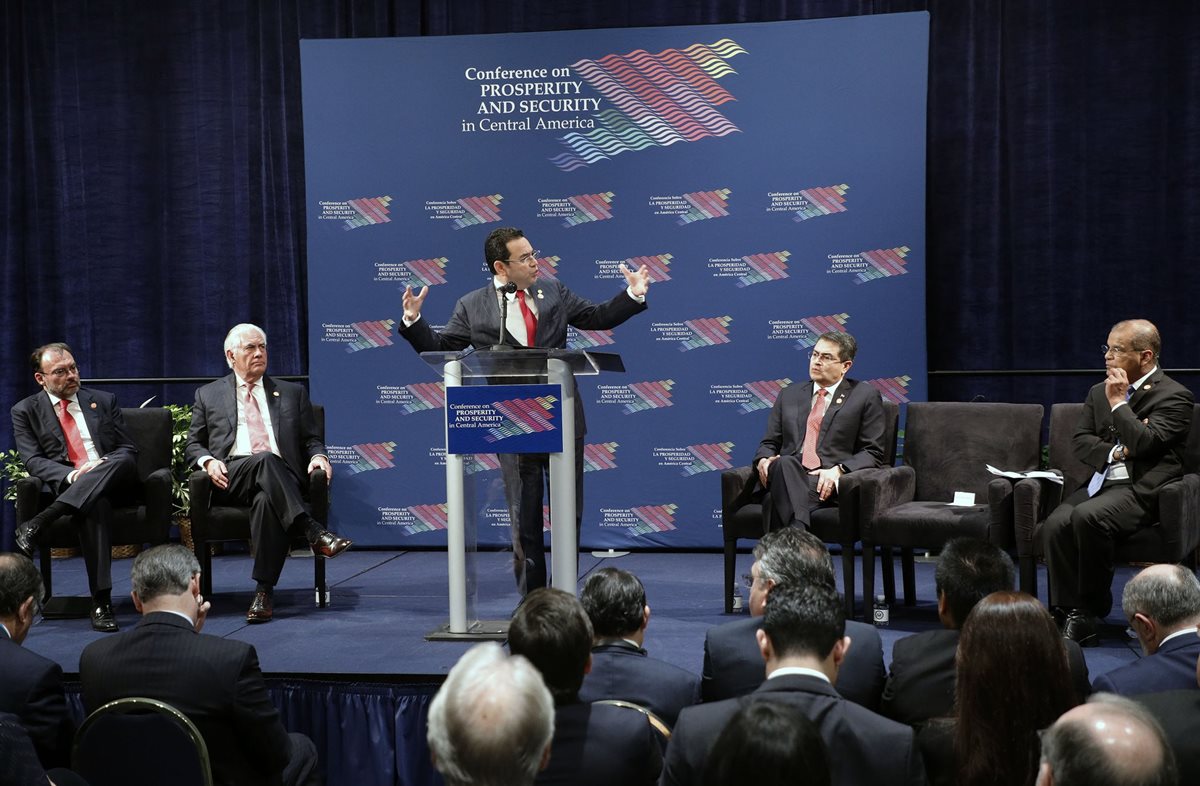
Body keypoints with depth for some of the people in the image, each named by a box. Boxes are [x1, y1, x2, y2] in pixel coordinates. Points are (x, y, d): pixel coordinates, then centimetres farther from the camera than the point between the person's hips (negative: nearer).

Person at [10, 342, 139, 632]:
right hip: (65, 486, -3)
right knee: (96, 505, -39)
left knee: (123, 461, -35)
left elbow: (129, 450, 16)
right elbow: (33, 460, 1)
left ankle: (40, 523, -42)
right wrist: (72, 474, -19)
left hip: (112, 480, 3)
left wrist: (104, 465, -8)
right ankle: (101, 601, -45)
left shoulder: (104, 401, 19)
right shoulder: (25, 411, 12)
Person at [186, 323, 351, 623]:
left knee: (267, 500, -38)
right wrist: (207, 461, -4)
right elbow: (193, 444, 19)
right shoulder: (208, 396, 22)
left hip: (280, 475, 1)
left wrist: (317, 456, -3)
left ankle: (264, 591, -40)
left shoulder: (293, 393, 24)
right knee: (265, 460, -37)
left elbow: (311, 439, 21)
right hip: (231, 476, 0)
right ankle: (313, 532, -44)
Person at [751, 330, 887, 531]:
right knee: (785, 464, -37)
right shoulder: (789, 394, 25)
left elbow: (873, 452, 6)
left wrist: (837, 470, -12)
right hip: (786, 474, 3)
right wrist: (763, 460, -1)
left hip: (828, 484, -3)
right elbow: (769, 443, 25)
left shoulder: (865, 396, 12)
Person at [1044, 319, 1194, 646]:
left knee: (1086, 516, -33)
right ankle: (1071, 614, -20)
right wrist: (1115, 453, -6)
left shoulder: (1174, 396, -1)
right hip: (1101, 483, 6)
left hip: (1142, 489, -6)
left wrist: (1119, 402, -7)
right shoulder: (1099, 392, 20)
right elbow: (1080, 442, 12)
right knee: (1056, 524, -24)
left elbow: (1144, 443, -16)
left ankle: (1093, 609, -18)